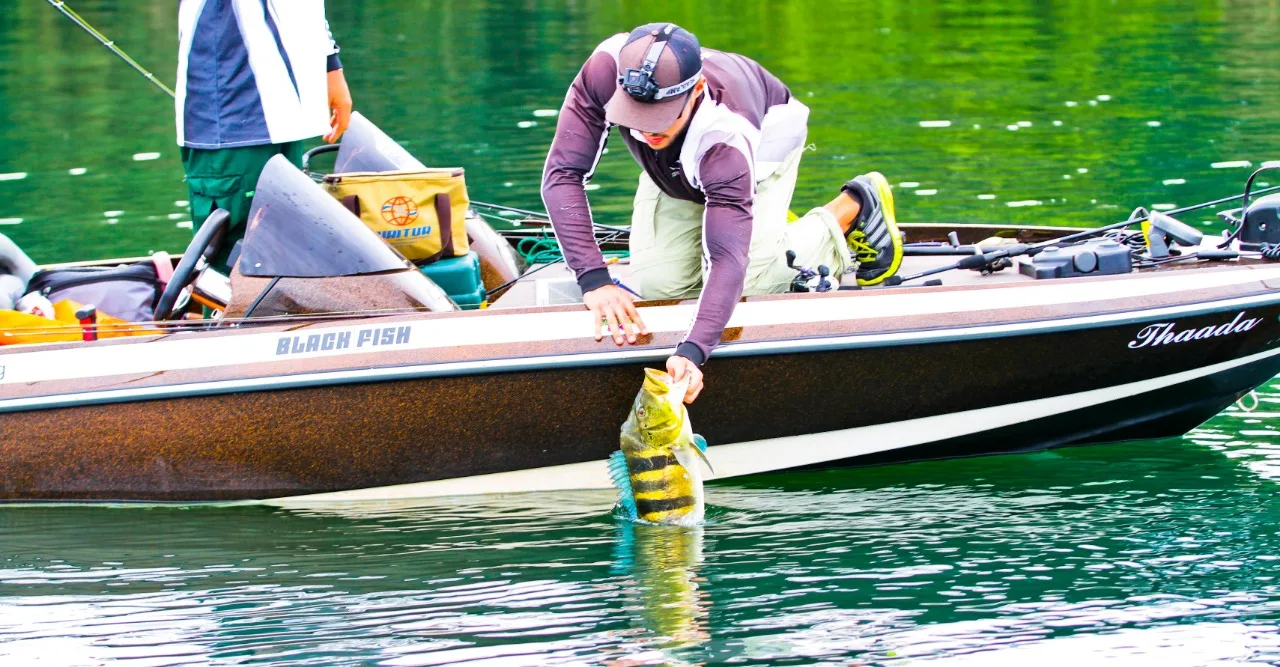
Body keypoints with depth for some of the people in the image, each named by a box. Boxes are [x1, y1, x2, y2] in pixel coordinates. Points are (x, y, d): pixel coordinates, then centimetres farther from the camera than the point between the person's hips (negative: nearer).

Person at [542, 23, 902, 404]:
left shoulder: (726, 136, -48)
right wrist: (593, 280, -51)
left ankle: (854, 207, 8)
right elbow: (563, 173, -41)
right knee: (658, 284, -9)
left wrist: (692, 352, -67)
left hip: (765, 136, -3)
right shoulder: (607, 69, -43)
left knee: (747, 284, -16)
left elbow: (730, 257, -51)